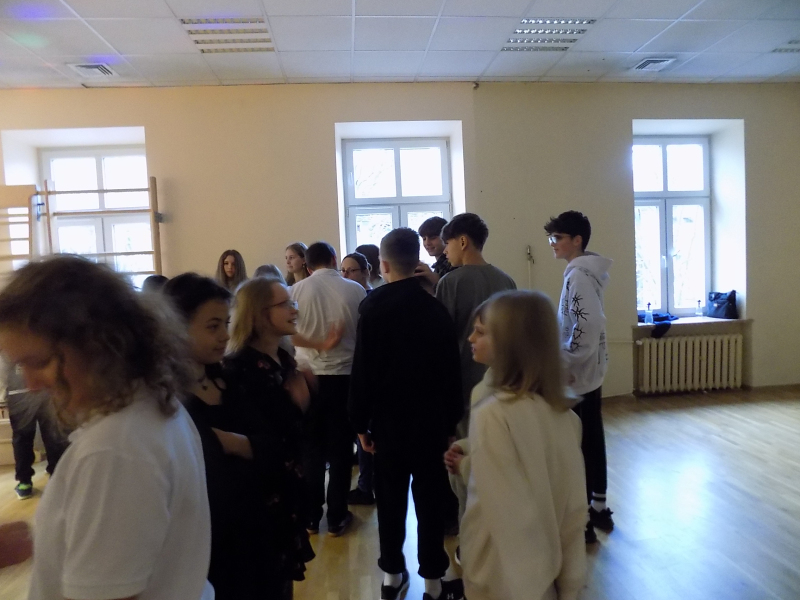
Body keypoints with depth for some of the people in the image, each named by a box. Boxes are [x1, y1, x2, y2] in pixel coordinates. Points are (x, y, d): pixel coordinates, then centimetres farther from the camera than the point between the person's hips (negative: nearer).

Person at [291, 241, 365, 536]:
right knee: (340, 448, 10)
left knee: (311, 448, 14)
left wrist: (316, 343, -5)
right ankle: (337, 518, 19)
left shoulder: (297, 290, -5)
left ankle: (311, 517, 24)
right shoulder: (356, 290, -6)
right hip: (345, 376, -1)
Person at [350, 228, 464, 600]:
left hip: (388, 419, 0)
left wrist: (361, 422, 1)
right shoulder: (436, 308, -6)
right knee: (430, 499, 9)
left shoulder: (373, 309, -8)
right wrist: (452, 418, 7)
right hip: (430, 418, 0)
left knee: (390, 499, 13)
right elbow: (450, 370, -3)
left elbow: (363, 371, -8)